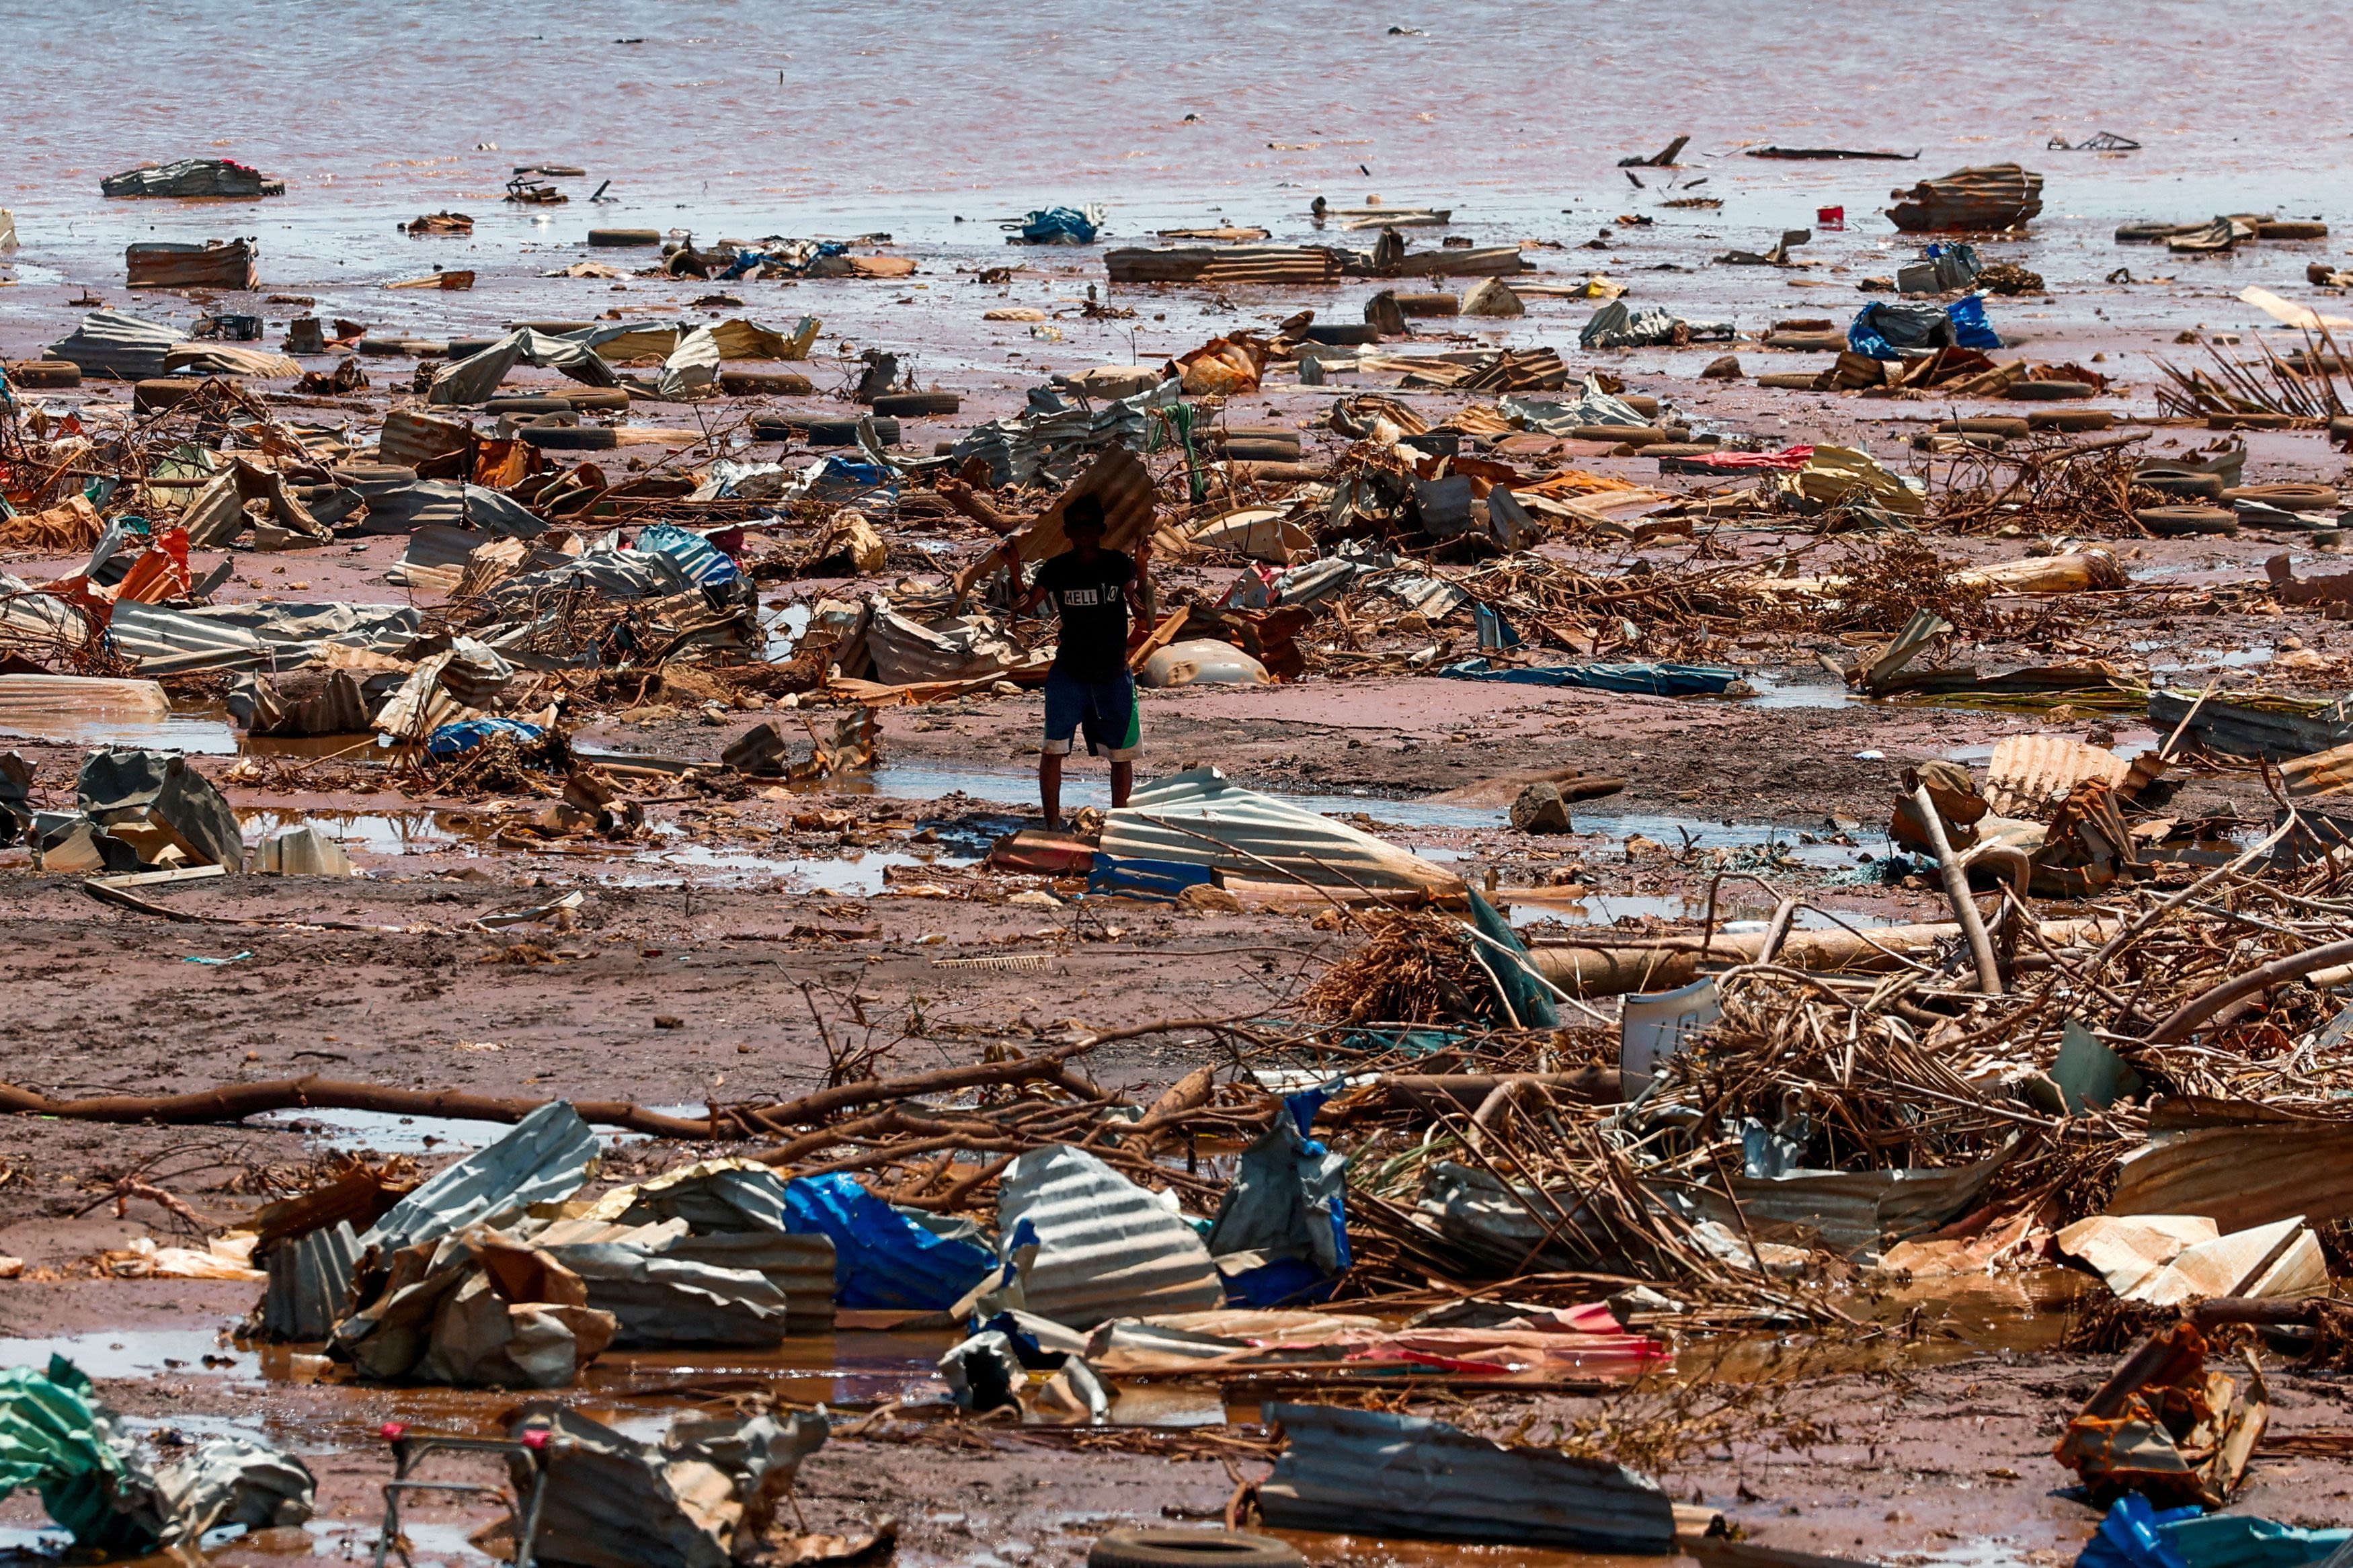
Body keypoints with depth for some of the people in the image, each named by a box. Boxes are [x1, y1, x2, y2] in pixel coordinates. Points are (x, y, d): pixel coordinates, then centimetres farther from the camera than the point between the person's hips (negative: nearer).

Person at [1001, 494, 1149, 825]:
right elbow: (1026, 606, -9)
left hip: (1114, 675, 0)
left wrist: (1141, 571, -28)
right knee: (1053, 750, -7)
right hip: (1068, 674, 0)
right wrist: (1015, 571, -24)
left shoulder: (1119, 564, -5)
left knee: (1122, 754, 8)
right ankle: (1052, 826, 1)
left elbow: (1141, 609, -13)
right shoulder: (1056, 569, -3)